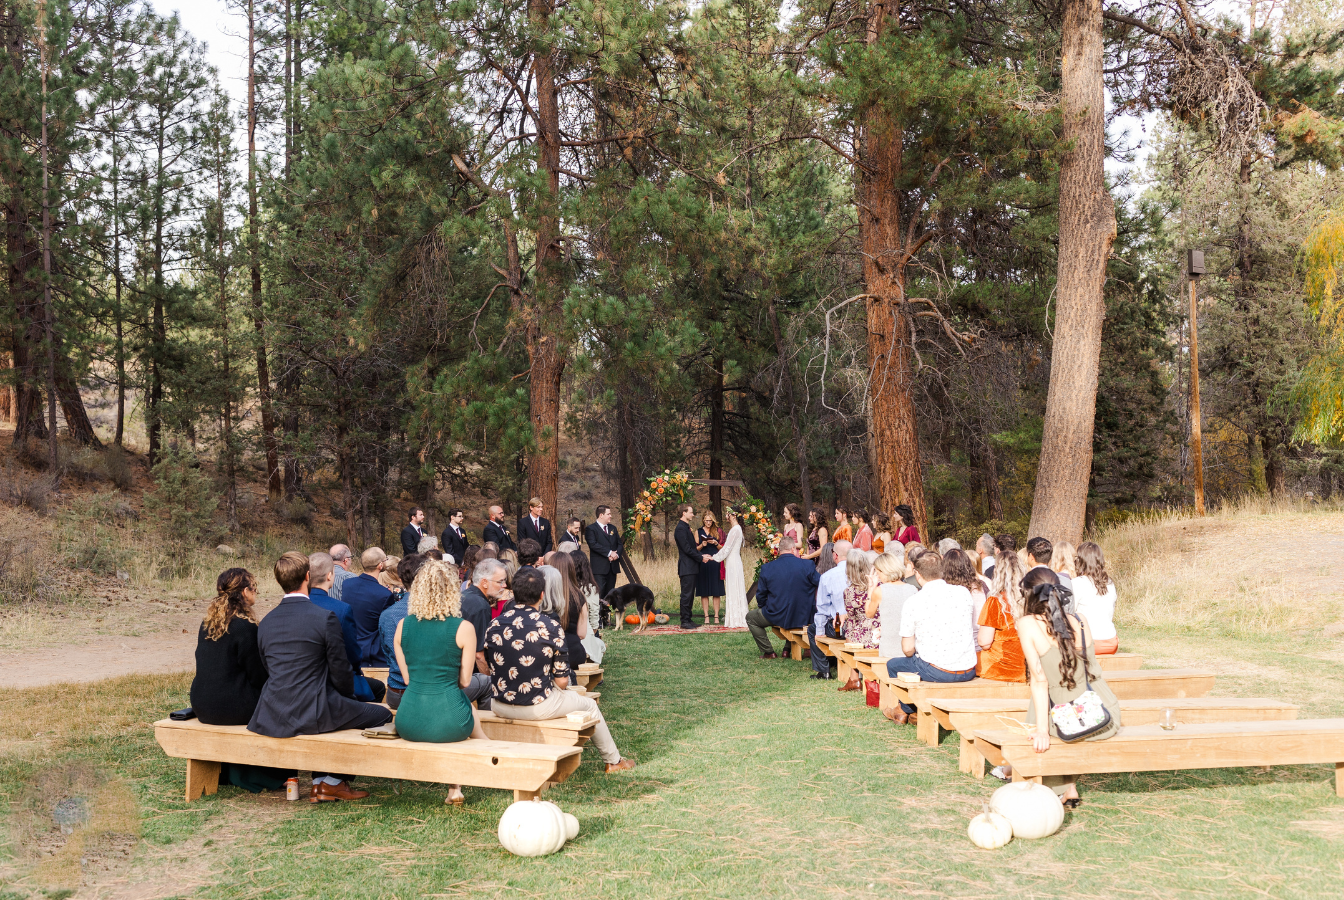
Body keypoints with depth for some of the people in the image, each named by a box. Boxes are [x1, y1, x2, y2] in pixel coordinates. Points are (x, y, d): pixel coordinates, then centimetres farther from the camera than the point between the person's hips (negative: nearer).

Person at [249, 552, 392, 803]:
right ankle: (334, 781, 16)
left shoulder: (265, 622, 6)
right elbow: (341, 671, -8)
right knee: (381, 714, 10)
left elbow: (270, 668, 15)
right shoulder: (324, 618, -13)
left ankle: (320, 783, 30)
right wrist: (348, 697, 15)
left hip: (272, 717, 7)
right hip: (312, 714, -7)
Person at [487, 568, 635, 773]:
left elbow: (488, 668, 6)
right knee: (589, 704, 23)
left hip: (500, 707, 4)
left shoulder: (494, 625, -5)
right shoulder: (551, 627, -15)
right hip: (537, 708, -4)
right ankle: (613, 761, 40)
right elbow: (561, 681, -10)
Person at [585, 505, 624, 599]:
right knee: (599, 593, -12)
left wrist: (616, 554, -5)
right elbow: (593, 544, -16)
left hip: (613, 566, 7)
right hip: (599, 567, -7)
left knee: (610, 594, 7)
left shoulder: (613, 529, 20)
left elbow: (620, 544, 17)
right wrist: (609, 553, -18)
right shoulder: (591, 529, -3)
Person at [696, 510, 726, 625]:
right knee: (704, 592, -1)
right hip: (702, 564, 0)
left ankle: (716, 616, 0)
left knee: (716, 592, -3)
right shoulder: (698, 532, 10)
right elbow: (695, 549, 8)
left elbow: (723, 548, 10)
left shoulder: (718, 531, 9)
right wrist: (702, 545, -10)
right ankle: (706, 617, 1)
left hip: (715, 563, 0)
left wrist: (716, 543, -9)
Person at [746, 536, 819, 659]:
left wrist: (763, 607, 20)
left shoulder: (767, 568, -8)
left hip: (777, 617, -2)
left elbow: (760, 595, -1)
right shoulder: (808, 565, -10)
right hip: (803, 618, 2)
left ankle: (769, 652, 17)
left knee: (750, 617, 24)